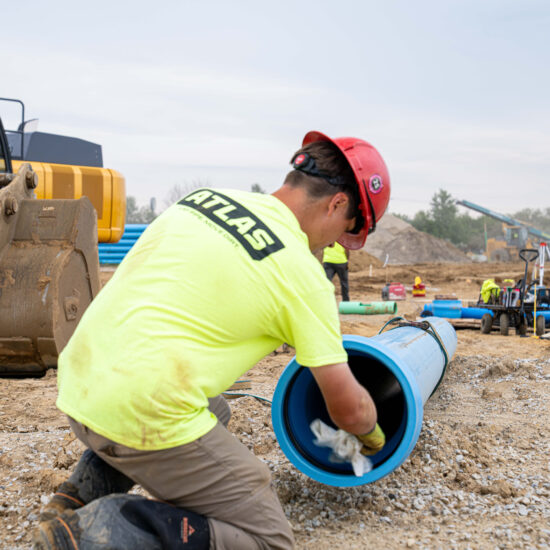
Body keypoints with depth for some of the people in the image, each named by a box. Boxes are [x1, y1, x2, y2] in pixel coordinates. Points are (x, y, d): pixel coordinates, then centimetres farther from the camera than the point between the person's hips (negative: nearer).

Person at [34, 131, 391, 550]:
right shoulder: (302, 272, -7)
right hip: (144, 414, -8)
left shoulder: (204, 197, 11)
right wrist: (372, 434, 23)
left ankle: (83, 493, 18)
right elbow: (348, 408, -1)